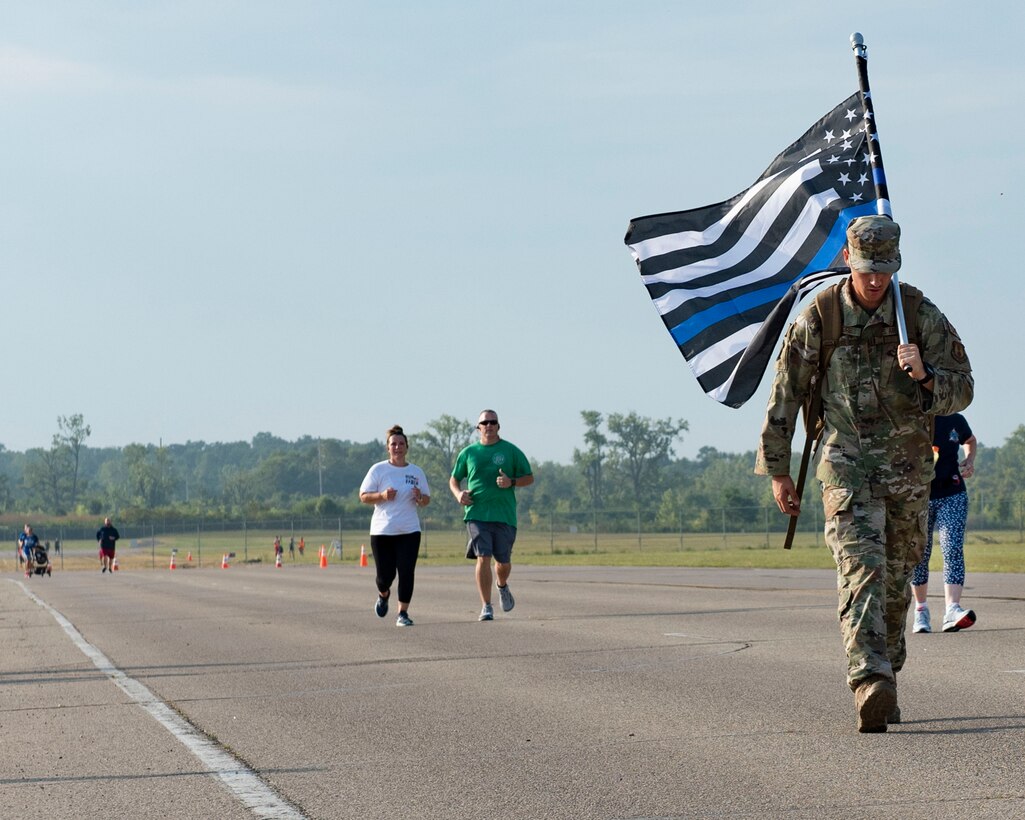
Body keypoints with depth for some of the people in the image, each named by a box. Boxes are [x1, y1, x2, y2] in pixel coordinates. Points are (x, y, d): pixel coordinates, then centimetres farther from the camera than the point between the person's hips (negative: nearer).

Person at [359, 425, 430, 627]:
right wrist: (382, 496, -17)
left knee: (406, 573, -9)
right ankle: (383, 594, 35)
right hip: (382, 531, -2)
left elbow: (426, 500, 14)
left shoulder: (416, 472, 9)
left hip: (409, 531, 2)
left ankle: (403, 613, -1)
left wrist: (420, 498, -9)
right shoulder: (378, 469, 1)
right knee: (385, 575, 0)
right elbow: (363, 496, 1)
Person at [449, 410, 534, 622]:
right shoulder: (468, 453, 9)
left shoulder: (511, 451, 5)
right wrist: (458, 494, -2)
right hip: (477, 514, 0)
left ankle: (503, 587, 41)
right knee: (483, 558, -12)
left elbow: (529, 478, 8)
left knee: (503, 561, 6)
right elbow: (454, 479, 20)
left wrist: (511, 482, -12)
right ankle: (486, 607, -7)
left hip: (504, 515, 0)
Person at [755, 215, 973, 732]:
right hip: (847, 466, -2)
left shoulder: (921, 316, -2)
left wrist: (924, 374, -25)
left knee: (896, 579, 11)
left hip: (909, 472, 2)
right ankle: (869, 681, -31)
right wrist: (777, 470, 5)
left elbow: (962, 390, -2)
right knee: (861, 568, -19)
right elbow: (785, 395, 3)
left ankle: (883, 679, 26)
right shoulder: (818, 318, -5)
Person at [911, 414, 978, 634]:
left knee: (953, 550, -16)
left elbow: (970, 441, 25)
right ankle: (920, 608, 25)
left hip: (952, 496, 0)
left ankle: (952, 610, -27)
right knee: (919, 555, 6)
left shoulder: (955, 420, 3)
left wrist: (970, 460, 5)